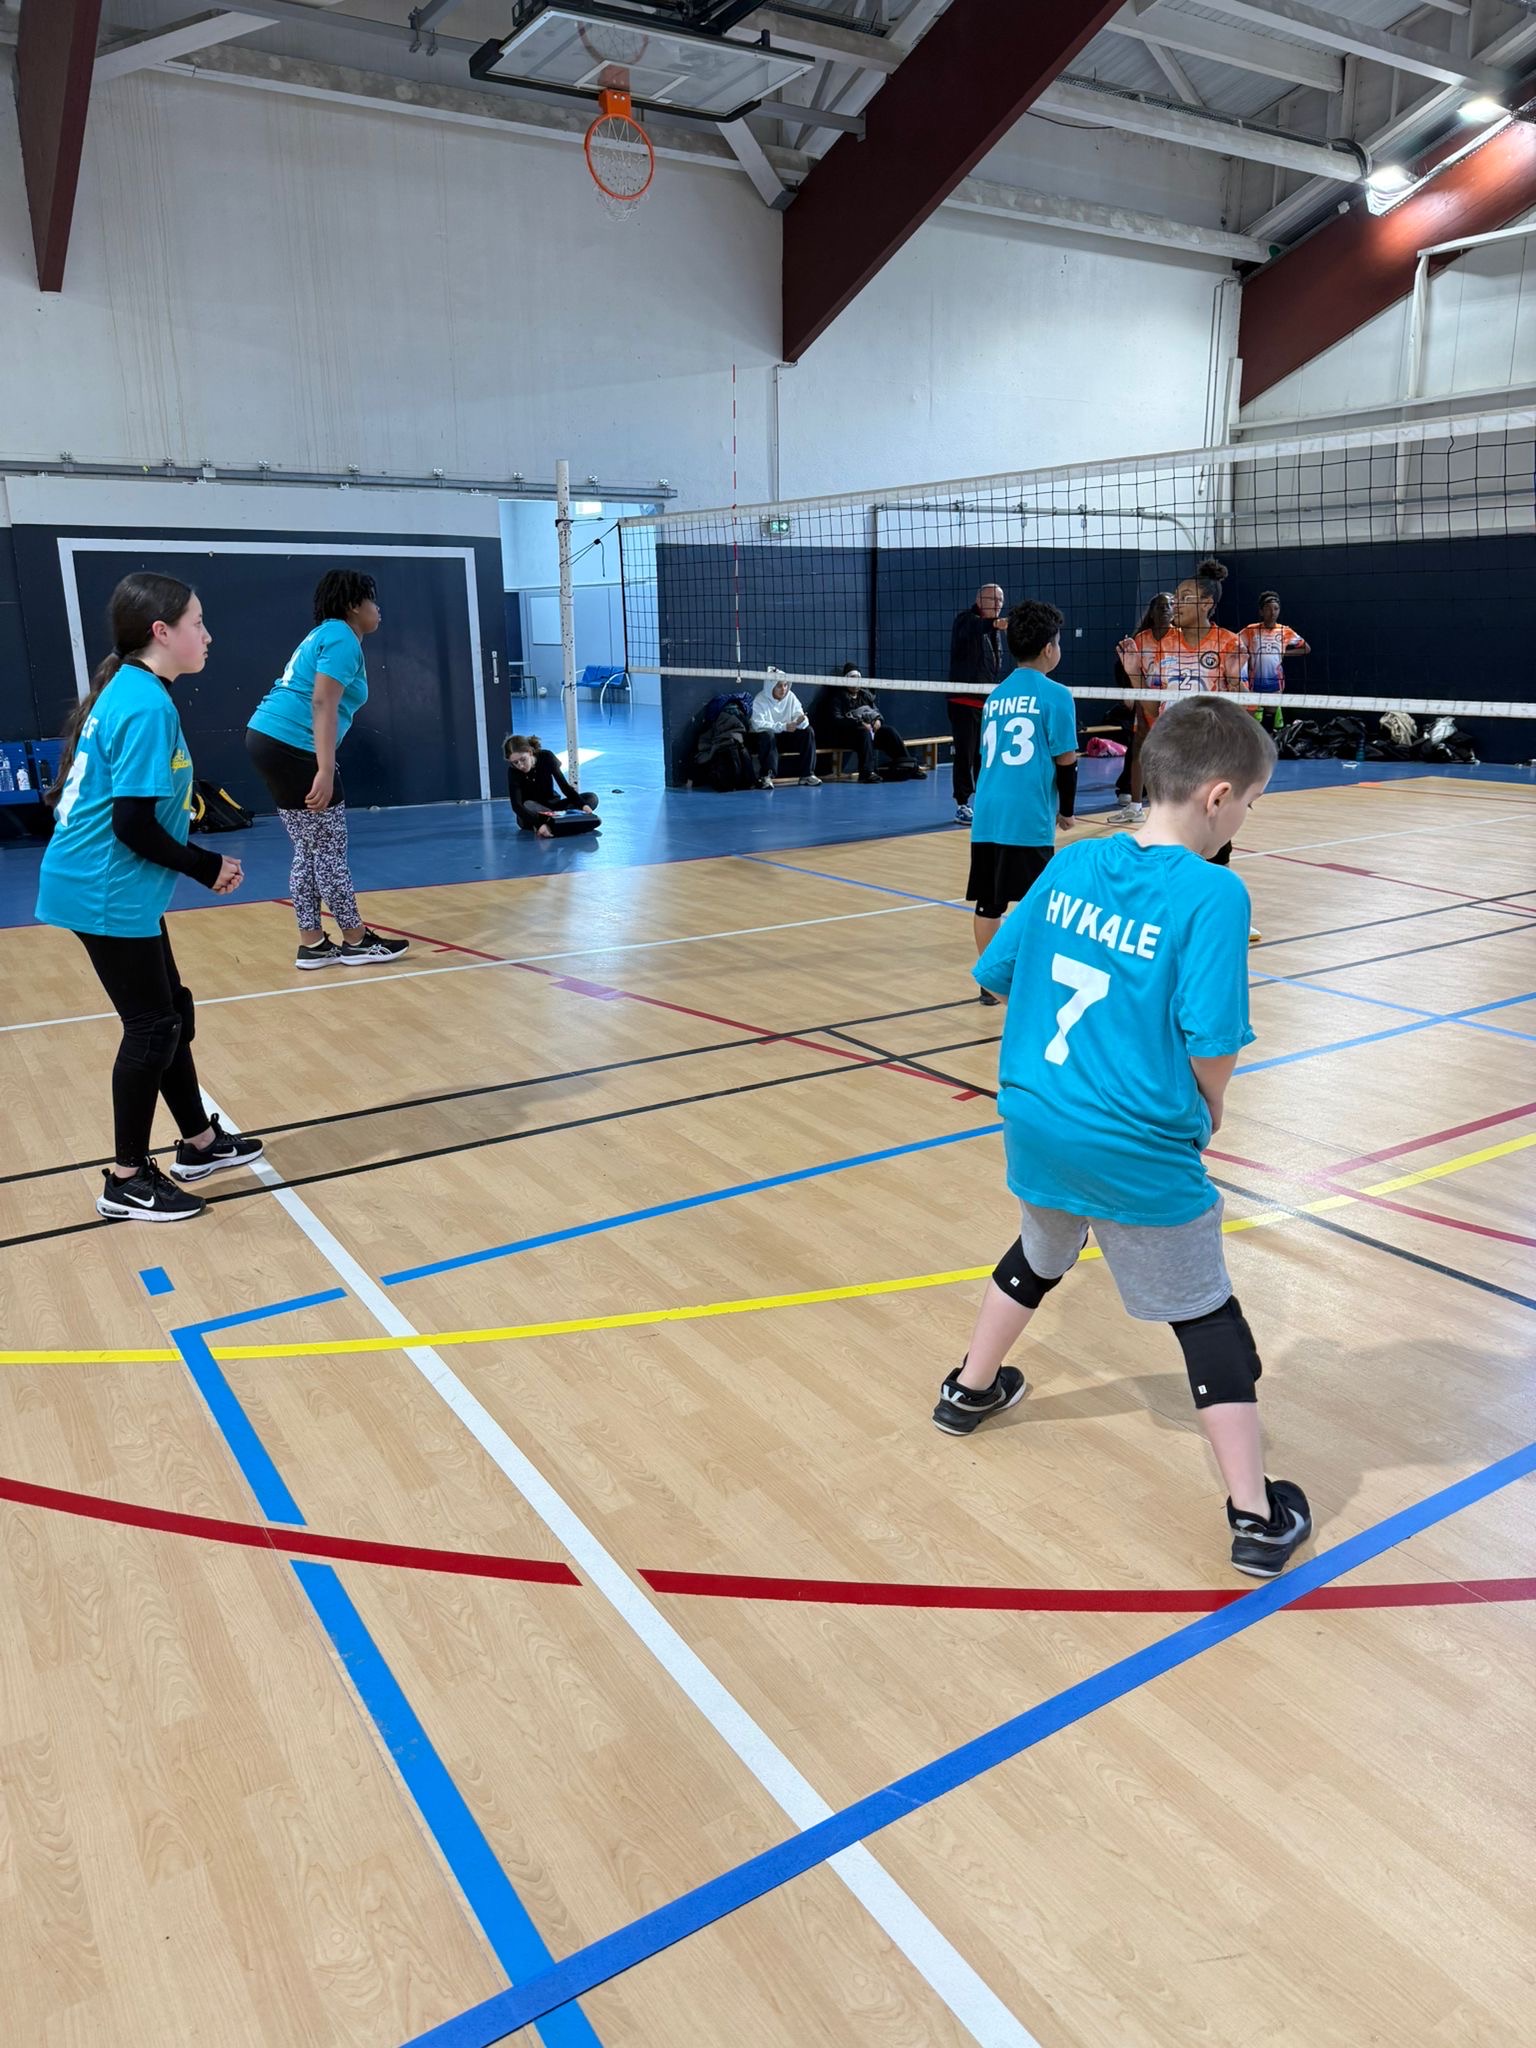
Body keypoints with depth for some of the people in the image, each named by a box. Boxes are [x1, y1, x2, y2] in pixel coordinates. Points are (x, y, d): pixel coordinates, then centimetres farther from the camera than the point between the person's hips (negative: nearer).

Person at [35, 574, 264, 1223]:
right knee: (152, 1027, -1)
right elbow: (134, 827, -22)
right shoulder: (147, 706, -19)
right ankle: (126, 1182, 10)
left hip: (114, 886, 10)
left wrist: (199, 861, 11)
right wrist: (208, 868, -10)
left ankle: (199, 1143, 31)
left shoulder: (129, 692, 11)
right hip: (108, 892, -10)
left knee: (170, 1015, 17)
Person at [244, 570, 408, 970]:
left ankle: (312, 944, 15)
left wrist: (322, 767, 30)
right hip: (292, 747, -10)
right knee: (329, 850, -2)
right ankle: (356, 941, 7)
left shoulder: (326, 635, 22)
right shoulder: (342, 639, -9)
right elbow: (322, 704, -21)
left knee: (309, 850, 12)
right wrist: (325, 771, -27)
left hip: (272, 740, 10)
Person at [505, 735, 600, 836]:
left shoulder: (546, 757, -15)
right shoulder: (513, 771, -21)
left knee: (591, 798, -16)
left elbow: (564, 786, -16)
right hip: (530, 813, -3)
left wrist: (583, 805, -34)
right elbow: (516, 805, -33)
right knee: (528, 806, -38)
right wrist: (539, 824, -50)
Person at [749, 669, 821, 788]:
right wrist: (783, 726, -35)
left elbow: (799, 716, -3)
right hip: (765, 736, -5)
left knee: (808, 732, -14)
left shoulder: (790, 697, -2)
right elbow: (759, 725, -27)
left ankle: (807, 775, -13)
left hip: (785, 737, 5)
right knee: (768, 734, -38)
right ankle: (766, 777, -37)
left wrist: (801, 721, -30)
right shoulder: (760, 700, -16)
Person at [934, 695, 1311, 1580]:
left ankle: (972, 1389, 50)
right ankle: (1257, 1516, 18)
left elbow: (999, 973, 7)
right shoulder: (1212, 893, -17)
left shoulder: (1070, 865, 0)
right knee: (1207, 1316, 10)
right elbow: (1214, 1042, -21)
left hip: (1036, 1125, 6)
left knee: (1038, 1257, 32)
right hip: (1140, 1152, -6)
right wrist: (1209, 1108, 0)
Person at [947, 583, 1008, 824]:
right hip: (964, 701, -7)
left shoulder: (996, 630, 16)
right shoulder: (967, 621, -8)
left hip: (989, 703, 7)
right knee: (965, 755, -6)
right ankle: (962, 806, 2)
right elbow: (973, 629, -35)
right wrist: (994, 624, -54)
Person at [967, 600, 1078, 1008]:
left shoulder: (995, 696, 14)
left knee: (988, 901, 9)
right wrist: (1066, 811, 9)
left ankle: (990, 982, 16)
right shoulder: (1055, 696, -4)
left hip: (986, 814, 6)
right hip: (1028, 817, -6)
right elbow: (1066, 761, -5)